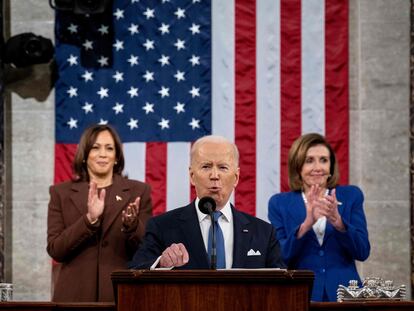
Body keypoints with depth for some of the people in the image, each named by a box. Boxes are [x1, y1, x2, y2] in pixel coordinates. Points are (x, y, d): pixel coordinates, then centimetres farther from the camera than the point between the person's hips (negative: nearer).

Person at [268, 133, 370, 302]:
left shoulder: (351, 196, 5)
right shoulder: (280, 203, 3)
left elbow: (362, 252, -2)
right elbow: (279, 258, -6)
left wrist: (337, 221, -18)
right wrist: (306, 224, -20)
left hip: (344, 295, 0)